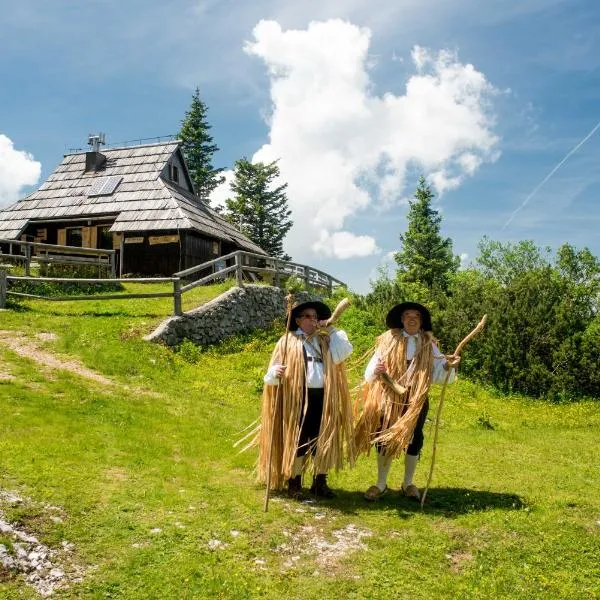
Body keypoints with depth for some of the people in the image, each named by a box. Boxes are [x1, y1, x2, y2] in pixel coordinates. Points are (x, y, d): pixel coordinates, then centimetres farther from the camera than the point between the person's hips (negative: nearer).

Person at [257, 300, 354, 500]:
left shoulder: (325, 340, 14)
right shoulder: (288, 341, 3)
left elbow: (343, 353, -5)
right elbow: (274, 370, -2)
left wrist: (331, 330, -1)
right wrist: (276, 373, -25)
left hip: (324, 398, 4)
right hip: (299, 398, -4)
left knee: (324, 440, 9)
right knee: (297, 440, 2)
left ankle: (320, 483, 21)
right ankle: (294, 483, 14)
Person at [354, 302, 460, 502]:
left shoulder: (428, 344, 4)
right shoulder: (389, 340, -1)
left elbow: (438, 372, -3)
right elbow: (371, 369, -7)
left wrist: (448, 365, -23)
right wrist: (375, 371, -29)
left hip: (417, 399, 1)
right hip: (390, 397, -1)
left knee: (413, 439, 9)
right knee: (385, 439, 5)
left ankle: (408, 484, 27)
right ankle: (381, 484, 20)